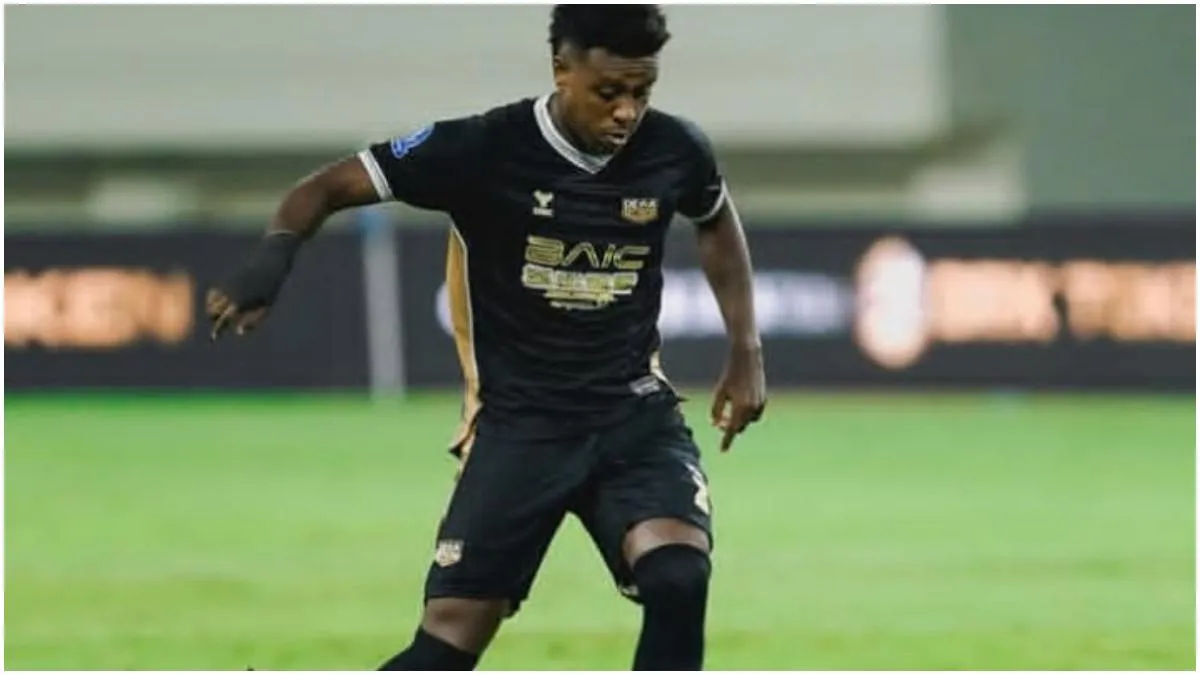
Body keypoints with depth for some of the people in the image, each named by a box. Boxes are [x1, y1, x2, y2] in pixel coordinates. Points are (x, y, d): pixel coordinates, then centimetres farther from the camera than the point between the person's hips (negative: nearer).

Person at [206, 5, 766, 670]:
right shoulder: (484, 149, -16)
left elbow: (717, 221, 19)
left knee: (679, 578, -25)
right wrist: (273, 255, -31)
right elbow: (329, 187, -10)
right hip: (518, 421, -2)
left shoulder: (673, 150, -6)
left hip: (635, 414, 2)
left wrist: (746, 350, 13)